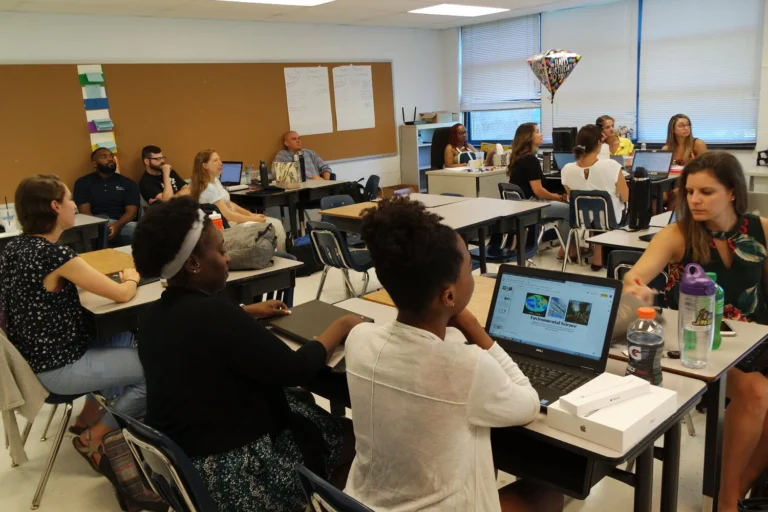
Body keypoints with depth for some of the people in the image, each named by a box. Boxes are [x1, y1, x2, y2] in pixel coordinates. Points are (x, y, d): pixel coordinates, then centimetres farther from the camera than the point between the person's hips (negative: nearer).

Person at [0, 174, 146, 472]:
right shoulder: (55, 255, -25)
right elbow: (122, 295, -17)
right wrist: (131, 278, 5)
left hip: (33, 358, 9)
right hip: (58, 368, -9)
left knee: (123, 338, 23)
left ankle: (87, 419, 30)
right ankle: (93, 438, 11)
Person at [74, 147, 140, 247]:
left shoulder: (128, 183, 15)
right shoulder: (83, 183, 12)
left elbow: (131, 212, 3)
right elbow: (85, 212, 0)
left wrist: (117, 225, -20)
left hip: (122, 225, 0)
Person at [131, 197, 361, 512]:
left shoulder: (156, 316, -1)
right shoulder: (213, 312, -27)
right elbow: (296, 370, -20)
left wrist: (249, 313, 23)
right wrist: (341, 327, -6)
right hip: (227, 472, -8)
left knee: (307, 411, 19)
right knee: (347, 436, 8)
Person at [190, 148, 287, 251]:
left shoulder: (216, 181, 9)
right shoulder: (209, 189, -21)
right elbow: (227, 215, -24)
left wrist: (251, 214, 5)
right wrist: (253, 219, -16)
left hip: (234, 219, 9)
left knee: (277, 224, -1)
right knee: (275, 227, -13)